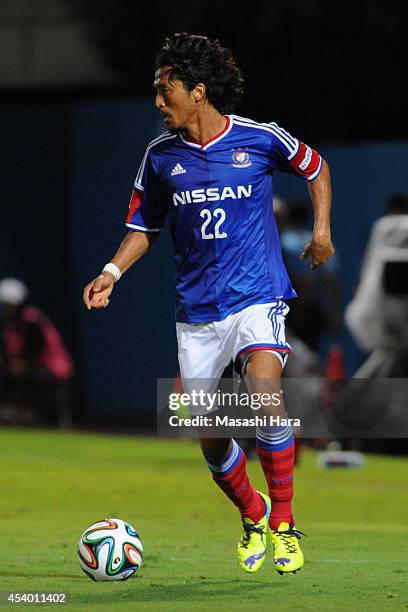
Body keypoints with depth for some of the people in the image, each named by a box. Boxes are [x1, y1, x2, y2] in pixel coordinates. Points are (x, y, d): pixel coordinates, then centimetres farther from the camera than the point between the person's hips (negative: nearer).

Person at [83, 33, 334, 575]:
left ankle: (283, 522, -13)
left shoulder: (260, 139, -3)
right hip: (196, 308, 3)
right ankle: (251, 516, 31)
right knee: (210, 437, 0)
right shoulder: (161, 156, 4)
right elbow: (145, 226, 15)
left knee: (263, 389, -28)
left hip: (258, 296, -3)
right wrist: (112, 273, 0)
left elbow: (315, 168, 16)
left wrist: (321, 229, 7)